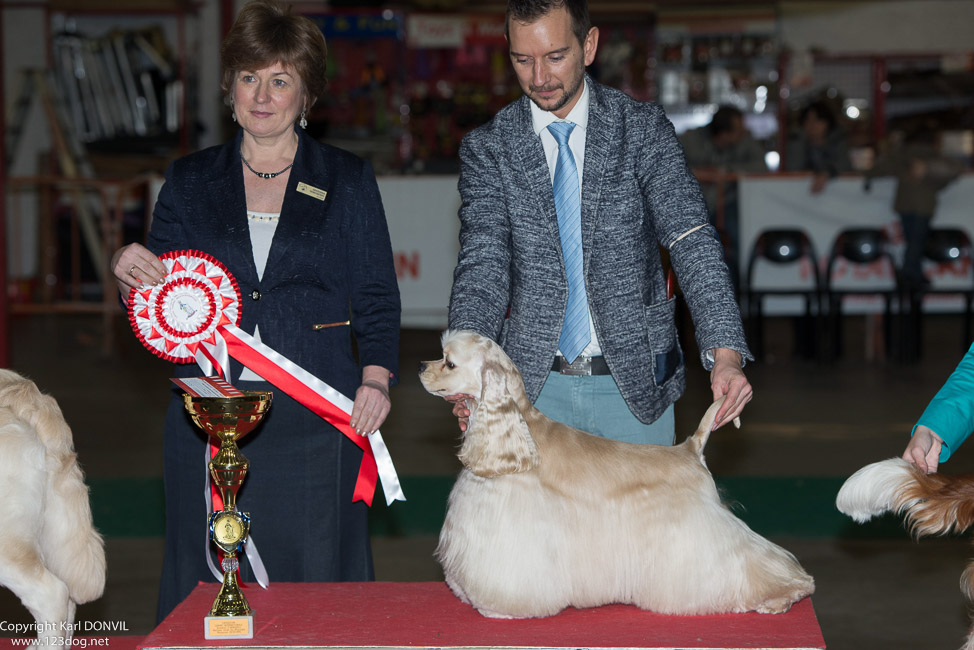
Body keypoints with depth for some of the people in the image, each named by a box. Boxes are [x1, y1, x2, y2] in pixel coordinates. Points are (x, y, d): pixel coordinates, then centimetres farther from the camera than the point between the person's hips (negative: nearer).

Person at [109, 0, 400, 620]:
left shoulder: (348, 180, 7)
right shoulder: (190, 180, 11)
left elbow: (377, 297, 5)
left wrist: (376, 378, -12)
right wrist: (130, 272, -10)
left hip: (315, 415, -1)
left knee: (316, 572, -1)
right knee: (212, 589, 2)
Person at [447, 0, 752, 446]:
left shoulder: (643, 129, -1)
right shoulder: (487, 148, 1)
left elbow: (692, 241, -11)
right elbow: (482, 264, -8)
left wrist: (725, 353, -26)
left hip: (633, 382, 0)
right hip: (534, 383, 1)